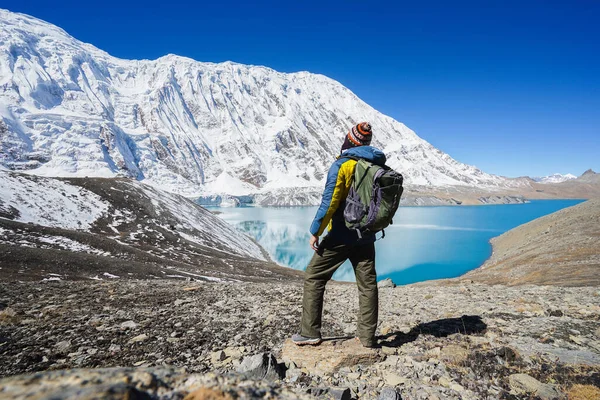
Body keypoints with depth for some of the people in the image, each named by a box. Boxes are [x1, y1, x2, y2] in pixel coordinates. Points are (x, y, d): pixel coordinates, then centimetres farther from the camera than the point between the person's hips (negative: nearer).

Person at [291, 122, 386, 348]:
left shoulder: (342, 165, -15)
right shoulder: (378, 165, 5)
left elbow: (329, 202, -19)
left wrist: (315, 231, -12)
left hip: (340, 236, -6)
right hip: (366, 237, 6)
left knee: (314, 278, 7)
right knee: (367, 284, 13)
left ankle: (310, 332, 12)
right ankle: (367, 336, 21)